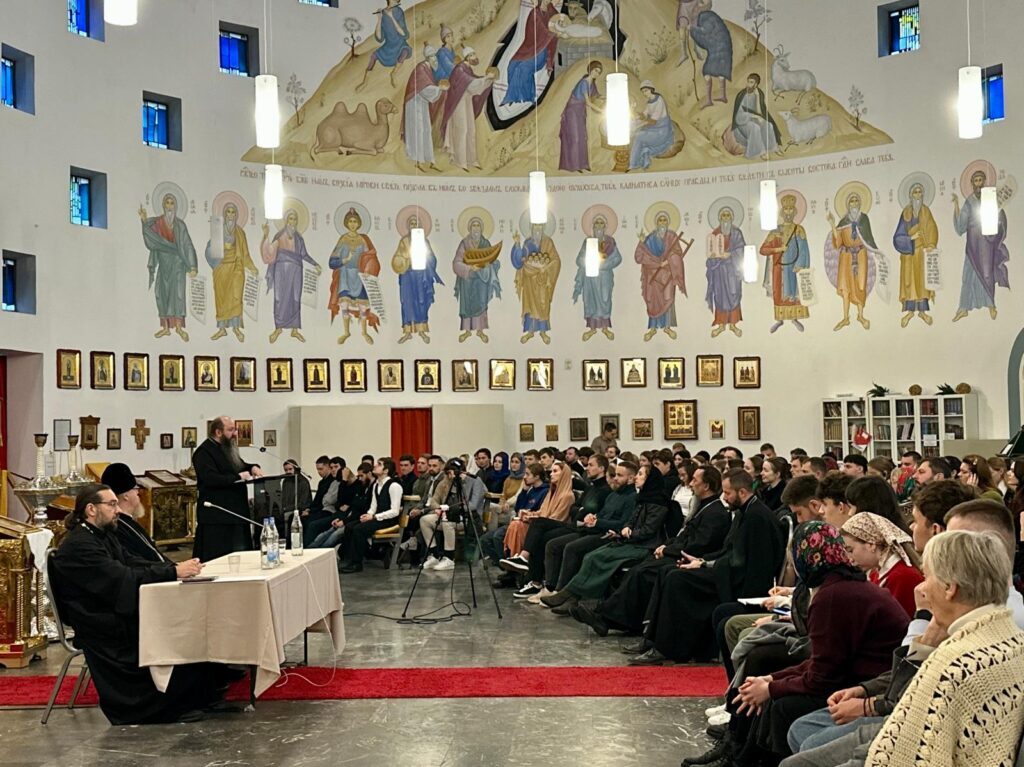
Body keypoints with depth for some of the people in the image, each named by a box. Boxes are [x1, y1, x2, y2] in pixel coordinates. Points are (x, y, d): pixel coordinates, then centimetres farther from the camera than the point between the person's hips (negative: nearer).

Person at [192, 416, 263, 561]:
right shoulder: (204, 452, -12)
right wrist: (237, 477, -23)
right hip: (216, 517, -9)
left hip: (236, 510, 10)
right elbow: (211, 479, -24)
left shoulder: (229, 449, 18)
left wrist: (253, 467, 8)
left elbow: (241, 466, 30)